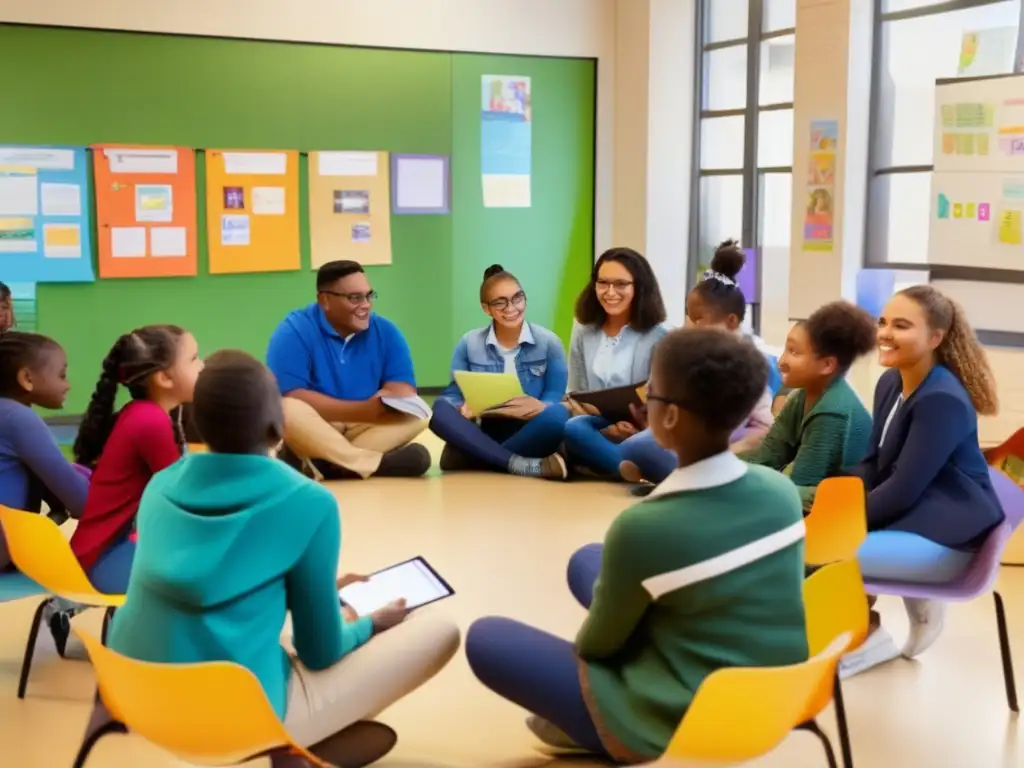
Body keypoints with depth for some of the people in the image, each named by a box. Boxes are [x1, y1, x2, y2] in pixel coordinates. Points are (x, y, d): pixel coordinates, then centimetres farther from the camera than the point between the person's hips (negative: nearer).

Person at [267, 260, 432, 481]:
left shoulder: (385, 331, 2)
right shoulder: (293, 332, -11)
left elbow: (405, 391, -4)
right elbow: (291, 397, -23)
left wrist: (389, 399, -30)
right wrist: (362, 410, -31)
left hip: (365, 428, 4)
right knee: (287, 410, -34)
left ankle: (326, 463, -32)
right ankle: (376, 462, -37)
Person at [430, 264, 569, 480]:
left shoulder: (548, 342, 0)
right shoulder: (468, 344, 3)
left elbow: (557, 396, -6)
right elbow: (453, 395, 0)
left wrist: (539, 406, -31)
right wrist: (464, 408, -26)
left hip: (531, 434, -1)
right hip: (488, 434, 2)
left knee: (557, 415, -34)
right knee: (441, 409, -26)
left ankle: (480, 459, -28)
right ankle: (521, 464, -37)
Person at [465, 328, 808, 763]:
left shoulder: (642, 527, -27)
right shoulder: (783, 491, -10)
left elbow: (599, 642, -10)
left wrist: (583, 642, 13)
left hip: (681, 726, -6)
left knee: (484, 640, 6)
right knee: (588, 562, 19)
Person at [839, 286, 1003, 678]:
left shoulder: (943, 400, -22)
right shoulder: (890, 382, 6)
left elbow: (903, 490, -24)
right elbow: (873, 465, 11)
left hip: (946, 535, -9)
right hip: (906, 514, 9)